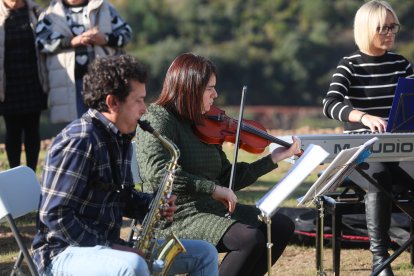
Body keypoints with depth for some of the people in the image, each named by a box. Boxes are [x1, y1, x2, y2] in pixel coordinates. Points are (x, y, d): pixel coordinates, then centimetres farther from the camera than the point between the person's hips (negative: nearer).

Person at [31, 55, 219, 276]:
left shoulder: (121, 138, 11)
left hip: (107, 246, 10)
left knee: (204, 254, 7)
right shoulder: (79, 141, -19)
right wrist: (106, 248, -22)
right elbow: (54, 215, -23)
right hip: (64, 252, -10)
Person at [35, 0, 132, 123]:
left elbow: (126, 32, 8)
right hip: (71, 80, 0)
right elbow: (40, 39, -7)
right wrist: (72, 41, -20)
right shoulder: (51, 12, 9)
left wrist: (106, 39, -14)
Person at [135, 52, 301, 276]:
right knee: (251, 238, -27)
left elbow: (228, 178, 17)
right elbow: (158, 173, -26)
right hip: (176, 216, -9)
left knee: (282, 226, 1)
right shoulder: (158, 119, -10)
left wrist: (274, 159, 15)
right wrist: (213, 188, -28)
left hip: (213, 208, 9)